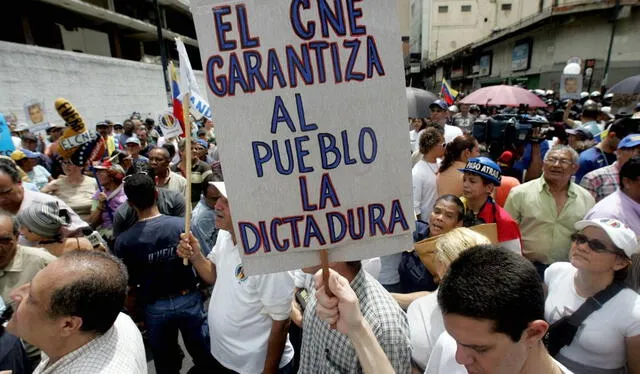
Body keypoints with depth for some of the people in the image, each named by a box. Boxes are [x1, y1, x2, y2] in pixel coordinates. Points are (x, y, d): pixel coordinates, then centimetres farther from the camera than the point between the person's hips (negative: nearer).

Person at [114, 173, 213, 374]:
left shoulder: (124, 240, -15)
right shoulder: (182, 224, -17)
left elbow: (129, 285, -6)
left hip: (155, 307, 1)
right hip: (188, 300, 0)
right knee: (204, 357, 19)